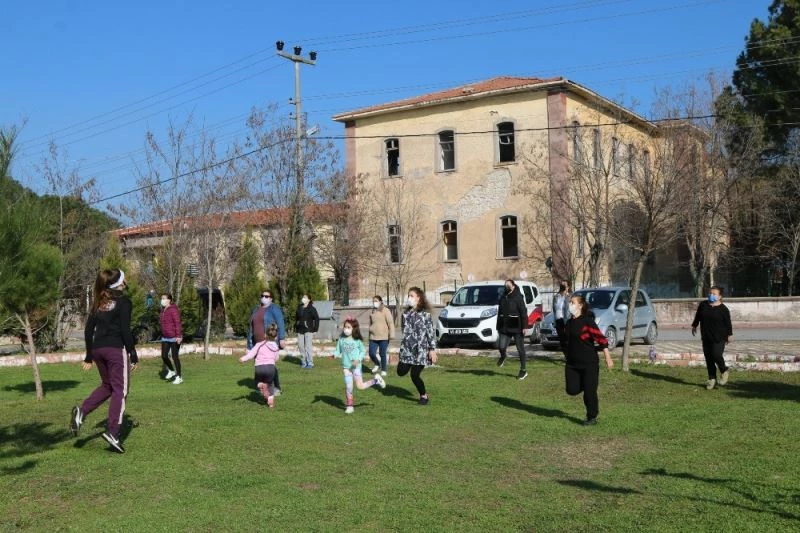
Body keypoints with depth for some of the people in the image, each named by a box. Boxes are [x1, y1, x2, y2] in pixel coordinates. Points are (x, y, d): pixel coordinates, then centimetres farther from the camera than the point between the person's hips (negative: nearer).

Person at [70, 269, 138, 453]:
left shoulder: (99, 302, 13)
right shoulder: (123, 301, -6)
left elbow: (88, 329, 13)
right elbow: (125, 330, -12)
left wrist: (89, 356, 19)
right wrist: (133, 355, -7)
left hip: (98, 348, 7)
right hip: (116, 349, -7)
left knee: (107, 386, 23)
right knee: (120, 390, 0)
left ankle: (81, 412, 3)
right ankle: (113, 432, -6)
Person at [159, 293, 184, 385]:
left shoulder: (173, 310, -16)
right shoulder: (163, 310, 10)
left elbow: (177, 323, -22)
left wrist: (178, 336, -29)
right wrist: (162, 335, 22)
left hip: (174, 338, -8)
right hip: (165, 338, 8)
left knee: (174, 356, -2)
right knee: (164, 356, 5)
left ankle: (179, 377, 11)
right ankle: (171, 371, 31)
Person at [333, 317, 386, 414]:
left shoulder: (357, 340, -8)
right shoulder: (341, 339, -1)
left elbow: (362, 351, -1)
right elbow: (338, 350, 5)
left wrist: (358, 360, -17)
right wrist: (335, 355, -18)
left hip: (356, 366, -3)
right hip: (346, 366, 3)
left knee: (360, 386, -5)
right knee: (348, 387, 2)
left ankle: (376, 379, 19)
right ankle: (349, 406, 15)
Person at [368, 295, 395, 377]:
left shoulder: (385, 310, -5)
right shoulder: (372, 312, 13)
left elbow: (390, 323, -8)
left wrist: (391, 334, -13)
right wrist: (370, 335, 25)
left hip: (383, 337, -5)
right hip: (373, 337, 5)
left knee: (382, 354, 1)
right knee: (371, 353, -2)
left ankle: (383, 370, 18)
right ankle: (377, 364, 27)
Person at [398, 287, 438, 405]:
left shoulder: (425, 314, -7)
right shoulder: (406, 313, 9)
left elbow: (431, 332, -8)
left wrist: (432, 349, -11)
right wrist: (403, 346, 16)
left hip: (421, 349, -5)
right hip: (407, 349, 5)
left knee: (414, 375, -5)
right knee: (401, 372, -4)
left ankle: (424, 396, 18)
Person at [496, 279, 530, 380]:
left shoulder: (518, 297, -8)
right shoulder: (503, 297, 10)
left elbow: (523, 312, -12)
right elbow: (499, 313, 18)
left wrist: (524, 326, -19)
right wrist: (498, 327, 18)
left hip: (517, 327, -4)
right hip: (505, 327, 4)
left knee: (520, 349, 3)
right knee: (501, 346, -10)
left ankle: (523, 370, 13)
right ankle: (503, 356, 26)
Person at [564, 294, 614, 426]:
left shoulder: (587, 321, -12)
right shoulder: (569, 323, 9)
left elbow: (601, 339, -15)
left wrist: (608, 358, -18)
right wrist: (568, 358, 26)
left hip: (589, 363, -6)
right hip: (572, 363, 6)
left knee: (589, 391, -1)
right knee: (572, 390, -2)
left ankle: (592, 418, 15)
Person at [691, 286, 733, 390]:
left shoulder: (723, 309, -6)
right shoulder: (703, 305, 6)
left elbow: (728, 323, -1)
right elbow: (697, 316, 21)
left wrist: (729, 335, -1)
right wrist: (694, 326, 24)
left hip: (719, 338, -5)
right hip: (706, 337, 5)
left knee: (716, 354, -17)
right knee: (708, 358, 5)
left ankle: (724, 371, 12)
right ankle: (712, 378, 15)